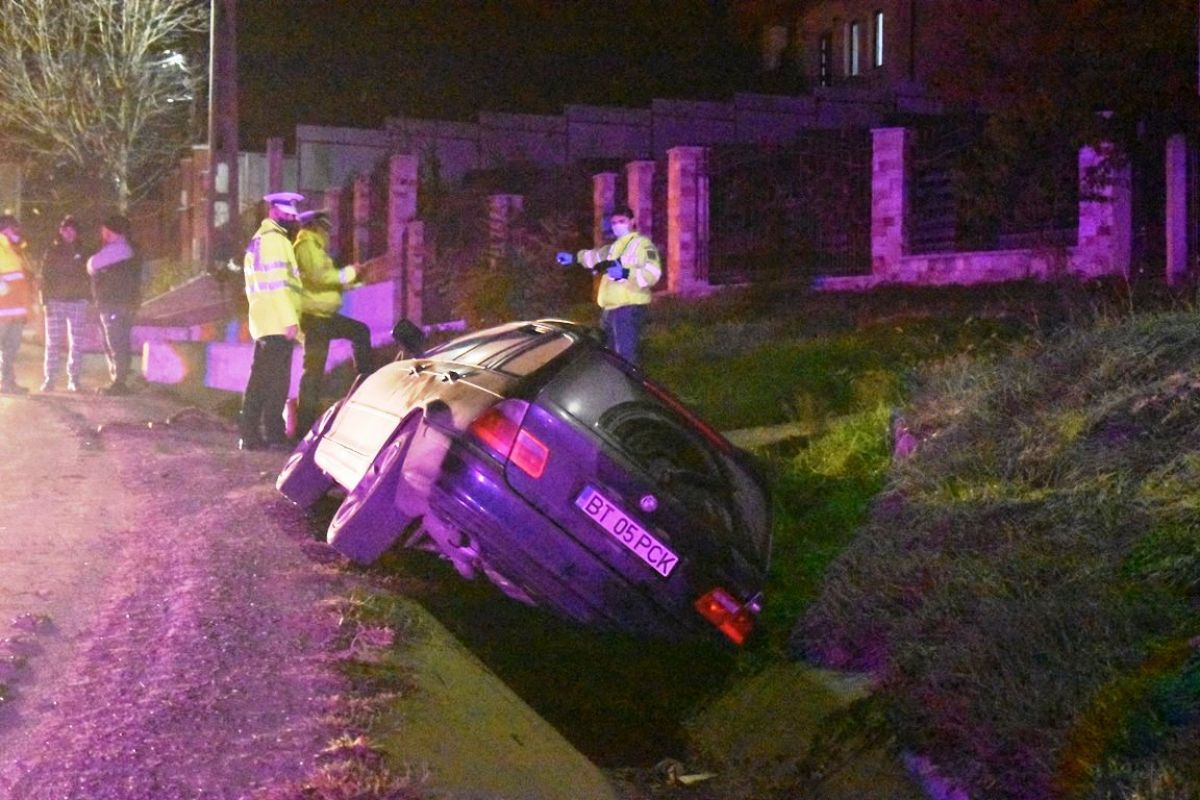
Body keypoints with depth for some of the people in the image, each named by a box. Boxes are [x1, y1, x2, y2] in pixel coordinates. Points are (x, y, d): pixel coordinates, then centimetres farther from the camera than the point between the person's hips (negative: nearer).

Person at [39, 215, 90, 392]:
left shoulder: (81, 253, 11)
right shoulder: (52, 252, 7)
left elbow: (87, 278, 9)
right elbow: (45, 278, 3)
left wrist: (88, 300, -1)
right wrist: (46, 301, -6)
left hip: (77, 302, 1)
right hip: (56, 302, -1)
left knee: (76, 343, -1)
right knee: (53, 342, -3)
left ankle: (73, 379, 3)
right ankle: (49, 379, 0)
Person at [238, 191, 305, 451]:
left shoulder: (258, 240, 22)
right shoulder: (274, 239, -10)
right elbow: (278, 284, -18)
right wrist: (290, 320, -20)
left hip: (262, 323, 10)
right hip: (278, 324, -10)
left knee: (260, 381, 11)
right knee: (276, 383, -6)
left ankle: (250, 434, 13)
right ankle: (273, 435, -5)